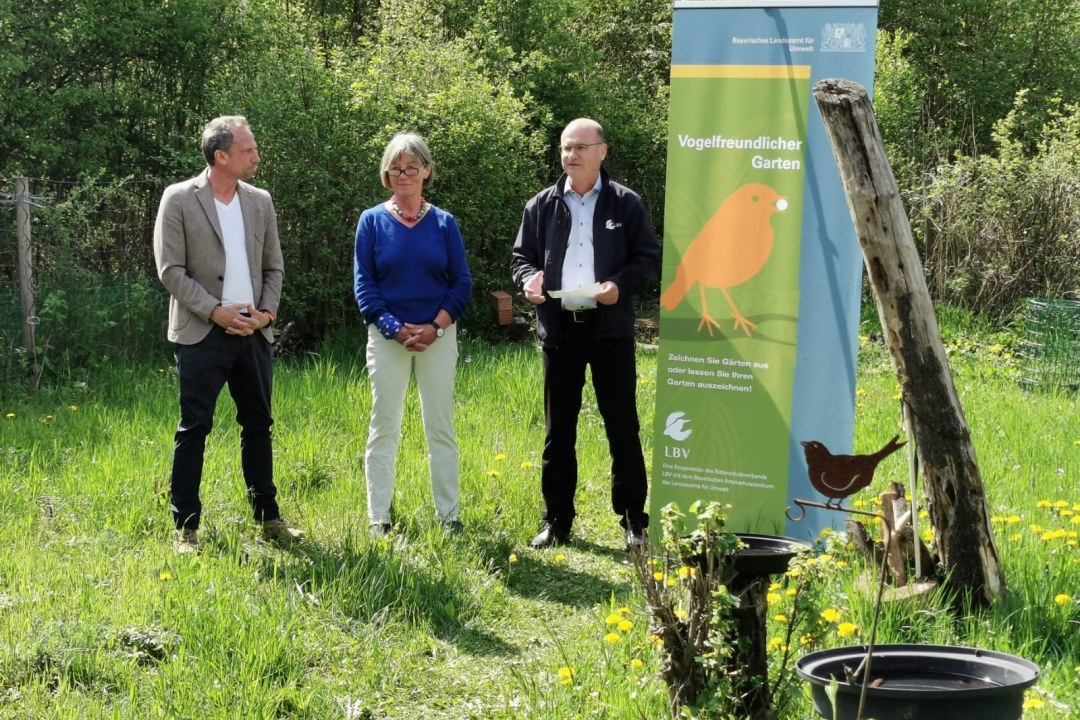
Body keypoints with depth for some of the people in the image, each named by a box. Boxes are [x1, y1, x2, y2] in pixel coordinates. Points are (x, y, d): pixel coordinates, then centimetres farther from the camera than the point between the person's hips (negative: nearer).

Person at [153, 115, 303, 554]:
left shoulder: (260, 202, 8)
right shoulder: (179, 200, -5)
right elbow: (170, 270, -8)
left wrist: (267, 311, -4)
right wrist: (214, 311, -14)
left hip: (253, 332, 5)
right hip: (202, 334, -5)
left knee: (258, 424, 11)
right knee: (194, 428, -1)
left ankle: (268, 517, 22)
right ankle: (185, 527, 6)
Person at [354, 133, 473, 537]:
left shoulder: (444, 223, 3)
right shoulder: (372, 221, 1)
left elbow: (462, 284, 3)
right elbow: (363, 284, -1)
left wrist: (435, 327, -10)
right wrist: (396, 328, -12)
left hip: (438, 335, 1)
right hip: (387, 337, -1)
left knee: (441, 426, 6)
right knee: (384, 427, 2)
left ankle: (448, 514, 13)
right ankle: (378, 518, 8)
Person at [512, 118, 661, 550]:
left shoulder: (625, 203, 3)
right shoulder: (542, 206, 10)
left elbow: (649, 257, 2)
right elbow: (522, 255, 14)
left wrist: (621, 284, -16)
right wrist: (528, 279, -9)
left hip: (610, 327, -2)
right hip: (558, 328, 3)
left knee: (623, 428, 1)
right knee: (558, 430, 8)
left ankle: (634, 522, 10)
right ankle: (556, 521, 17)